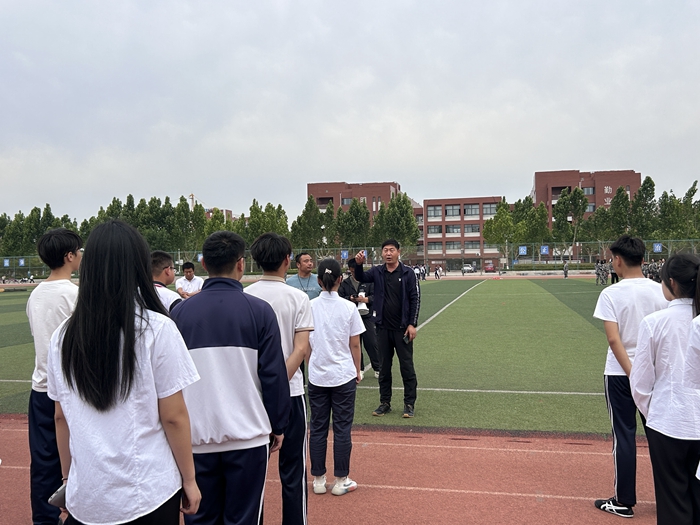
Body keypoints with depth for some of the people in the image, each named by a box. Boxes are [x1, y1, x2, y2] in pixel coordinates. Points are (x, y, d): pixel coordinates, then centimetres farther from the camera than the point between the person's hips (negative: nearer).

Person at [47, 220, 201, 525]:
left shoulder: (63, 336, -2)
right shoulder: (157, 330, -15)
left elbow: (61, 417, 6)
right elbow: (173, 417, -12)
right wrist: (189, 479, 0)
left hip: (85, 494, 3)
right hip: (148, 491, -3)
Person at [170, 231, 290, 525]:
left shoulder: (179, 313, -1)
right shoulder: (259, 311, -7)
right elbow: (274, 375, -7)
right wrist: (278, 427, 5)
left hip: (196, 438, 2)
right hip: (248, 437, -2)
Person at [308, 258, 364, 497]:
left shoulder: (309, 307, -4)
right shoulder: (348, 308, -9)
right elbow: (354, 345, -4)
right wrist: (358, 370, 9)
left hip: (316, 376, 2)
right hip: (343, 376, -2)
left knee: (317, 429, 11)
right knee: (342, 429, 8)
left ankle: (318, 480, 21)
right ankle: (341, 481, 16)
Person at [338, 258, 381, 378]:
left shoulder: (368, 281, 2)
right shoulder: (345, 283, 8)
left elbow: (376, 296, -2)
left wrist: (366, 299, -19)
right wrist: (350, 299, -14)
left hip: (367, 316, -2)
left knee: (372, 343, -1)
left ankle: (378, 368, 12)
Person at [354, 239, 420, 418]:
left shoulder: (407, 273, -4)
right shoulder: (377, 272, 4)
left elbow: (415, 299, -5)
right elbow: (361, 277, -12)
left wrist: (412, 324, -10)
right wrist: (359, 264, -32)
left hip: (402, 329, -3)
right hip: (383, 328, 3)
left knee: (407, 367, 4)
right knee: (384, 367, 11)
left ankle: (409, 404, 14)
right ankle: (385, 403, 22)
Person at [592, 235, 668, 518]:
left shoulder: (611, 294, -12)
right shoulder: (661, 291, -2)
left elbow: (614, 340, -18)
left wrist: (632, 374, -16)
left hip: (620, 374, -3)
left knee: (624, 436, 5)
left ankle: (624, 502, 14)